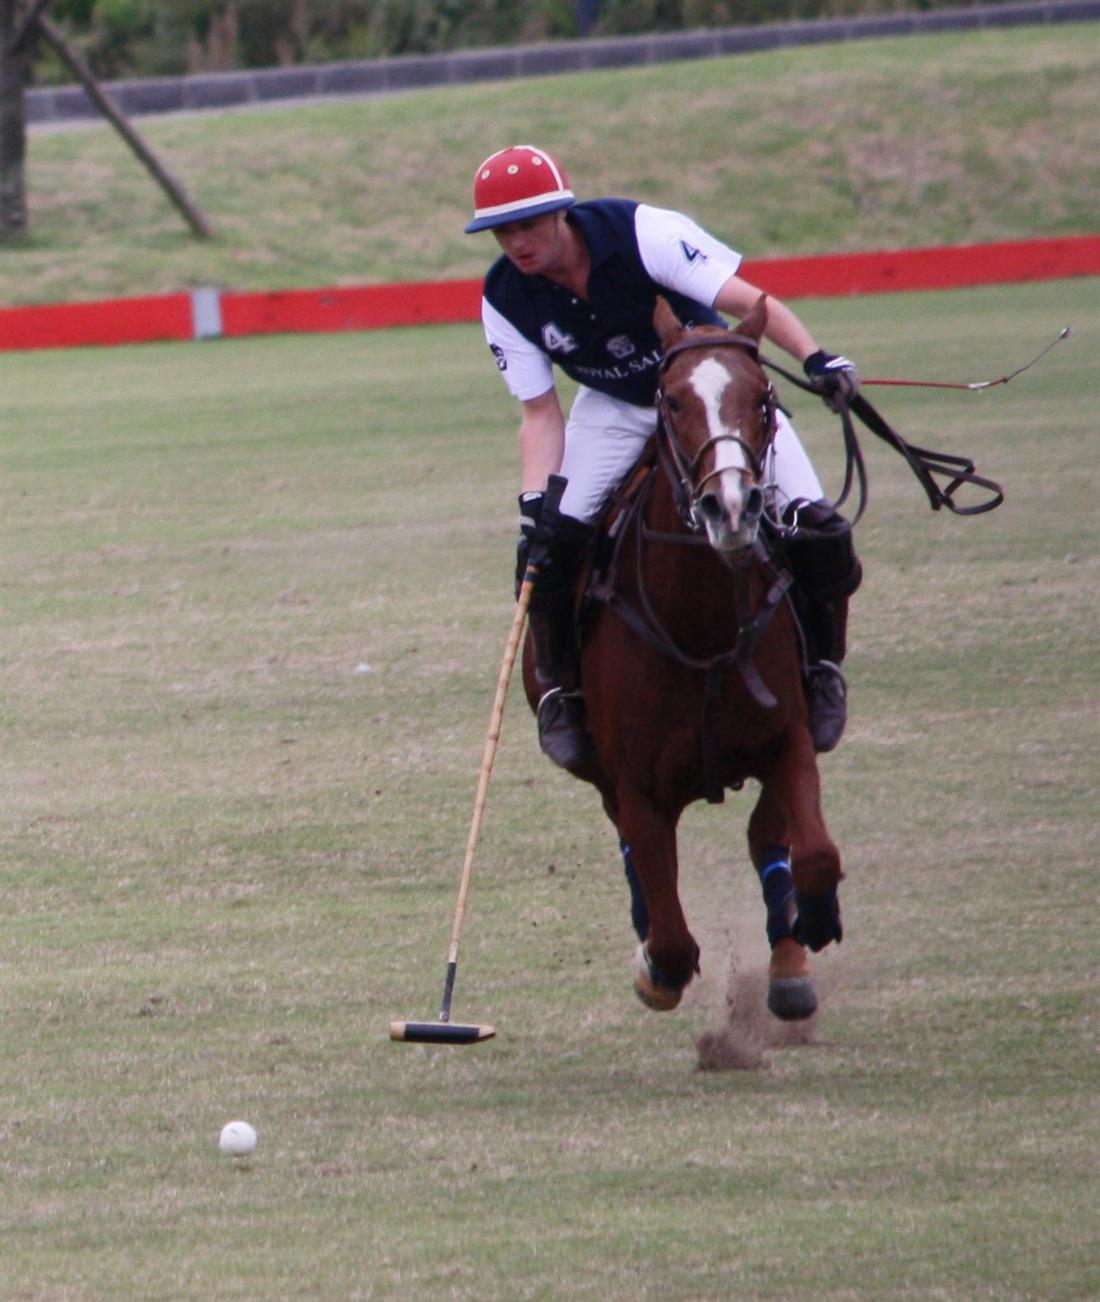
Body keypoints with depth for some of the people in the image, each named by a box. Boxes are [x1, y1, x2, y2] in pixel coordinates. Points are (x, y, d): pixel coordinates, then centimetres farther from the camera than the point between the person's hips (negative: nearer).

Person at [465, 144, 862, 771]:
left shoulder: (642, 233, -29)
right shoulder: (506, 301, -16)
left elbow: (746, 301, -31)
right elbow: (541, 413, -10)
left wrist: (816, 358, -45)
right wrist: (535, 501, -25)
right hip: (617, 409, 2)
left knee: (819, 531, -18)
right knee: (549, 543, -18)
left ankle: (823, 666, 6)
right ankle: (560, 690, 4)